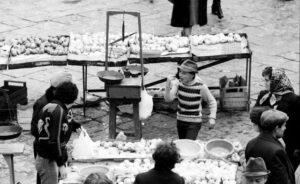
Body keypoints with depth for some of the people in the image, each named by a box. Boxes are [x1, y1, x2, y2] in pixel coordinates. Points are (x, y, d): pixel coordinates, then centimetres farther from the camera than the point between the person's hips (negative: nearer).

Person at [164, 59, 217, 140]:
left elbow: (212, 102, -5)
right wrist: (168, 84, -35)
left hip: (194, 123, -4)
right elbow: (168, 98, -20)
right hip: (180, 120, 4)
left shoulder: (201, 86, -19)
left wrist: (212, 118, -16)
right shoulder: (178, 83, -10)